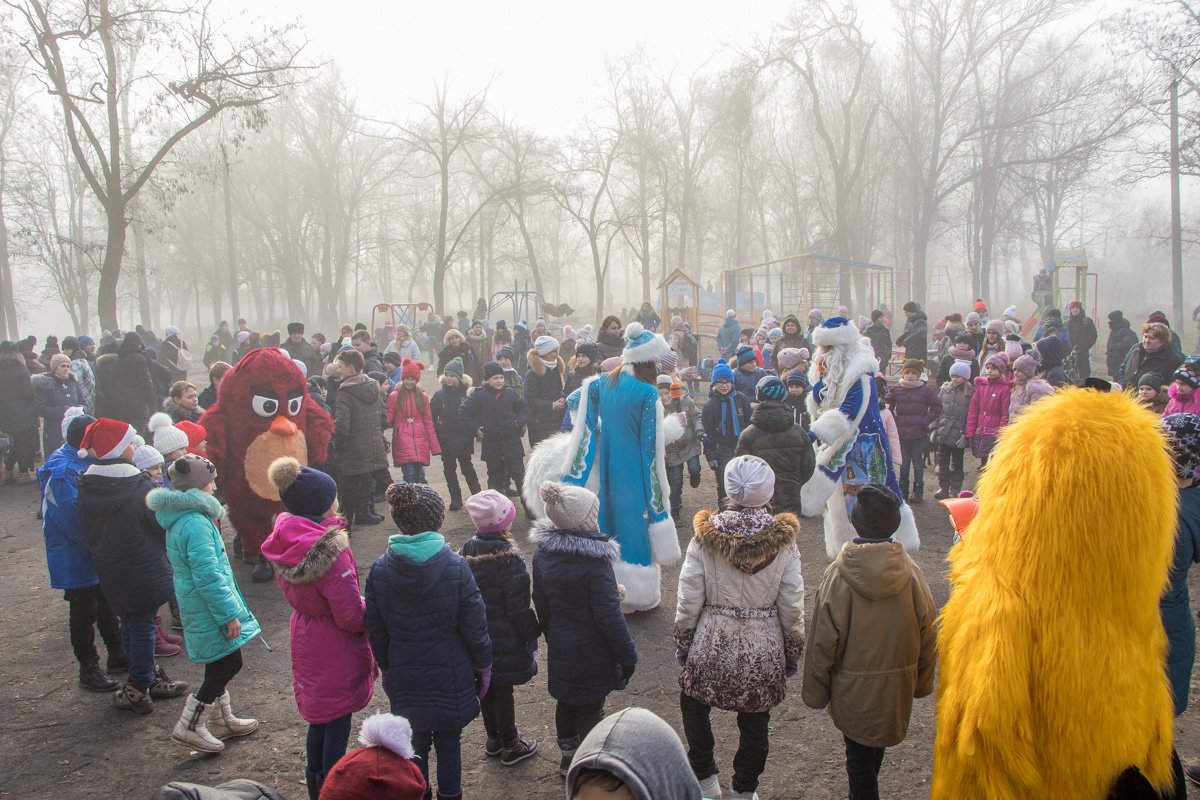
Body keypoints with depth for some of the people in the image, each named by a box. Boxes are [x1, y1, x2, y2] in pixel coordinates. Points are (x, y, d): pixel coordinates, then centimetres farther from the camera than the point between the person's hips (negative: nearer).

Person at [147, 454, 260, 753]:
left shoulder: (182, 518, 8)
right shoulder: (196, 523, -25)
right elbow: (208, 576, -26)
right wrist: (229, 614, -20)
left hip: (199, 608, 10)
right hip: (208, 609, -10)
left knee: (219, 665, 20)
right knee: (228, 664, -1)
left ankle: (222, 720, 34)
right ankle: (188, 727, 7)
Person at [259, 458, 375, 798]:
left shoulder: (284, 544, -9)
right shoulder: (330, 550, -31)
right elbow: (351, 615, -24)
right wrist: (369, 612, -5)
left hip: (304, 639, 7)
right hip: (335, 647, -7)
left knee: (318, 713, 25)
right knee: (338, 719, 12)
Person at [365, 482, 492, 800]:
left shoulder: (379, 570, -8)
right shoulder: (455, 566, -16)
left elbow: (375, 630, 1)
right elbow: (474, 625, -11)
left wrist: (387, 667, 16)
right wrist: (483, 664, 4)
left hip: (404, 676, 2)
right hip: (450, 675, -2)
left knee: (414, 744, 16)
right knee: (448, 744, 13)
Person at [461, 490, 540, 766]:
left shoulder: (466, 551, -3)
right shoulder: (509, 558, -22)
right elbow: (518, 606, -19)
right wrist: (530, 634, -6)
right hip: (504, 638, -6)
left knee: (487, 687, 19)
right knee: (503, 690, 7)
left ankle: (493, 738, 35)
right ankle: (510, 745, 21)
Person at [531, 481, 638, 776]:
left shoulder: (543, 554, -4)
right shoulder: (594, 561, -26)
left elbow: (541, 605, 7)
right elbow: (608, 615, -22)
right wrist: (627, 655, -11)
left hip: (560, 650, 7)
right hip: (592, 653, -7)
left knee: (566, 702, 23)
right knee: (590, 710, 9)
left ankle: (568, 756, 42)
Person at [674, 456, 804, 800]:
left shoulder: (706, 534, -13)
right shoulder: (783, 539, -10)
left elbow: (689, 597, -8)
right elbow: (792, 604, -5)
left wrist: (682, 640, 6)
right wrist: (794, 650, 9)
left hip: (712, 643, -1)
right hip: (763, 648, 1)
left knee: (693, 706, 23)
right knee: (755, 723, 18)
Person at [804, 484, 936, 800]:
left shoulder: (838, 575, -21)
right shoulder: (910, 572, -13)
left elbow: (822, 640, -14)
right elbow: (927, 633, -3)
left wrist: (815, 690, 0)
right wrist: (922, 682, 12)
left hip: (853, 689, -3)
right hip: (897, 686, 4)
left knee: (859, 754, 12)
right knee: (877, 744, 25)